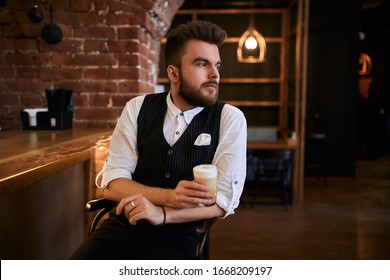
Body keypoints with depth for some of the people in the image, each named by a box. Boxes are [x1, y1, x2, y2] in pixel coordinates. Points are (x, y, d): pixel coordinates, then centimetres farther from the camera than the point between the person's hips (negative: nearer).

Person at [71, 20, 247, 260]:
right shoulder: (137, 108, 2)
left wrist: (162, 213, -24)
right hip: (121, 227, 1)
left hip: (177, 236, -1)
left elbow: (224, 199, -10)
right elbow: (112, 182, -3)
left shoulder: (230, 119, -4)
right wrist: (168, 197, -20)